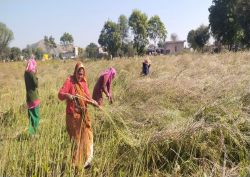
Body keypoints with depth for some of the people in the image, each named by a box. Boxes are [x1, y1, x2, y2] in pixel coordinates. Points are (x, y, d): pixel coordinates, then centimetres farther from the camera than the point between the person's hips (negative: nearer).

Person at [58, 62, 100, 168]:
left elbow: (87, 97, 6)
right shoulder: (70, 81, -10)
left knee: (86, 136, 10)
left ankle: (85, 161, 24)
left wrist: (93, 102, -14)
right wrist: (67, 95, -41)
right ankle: (73, 162, 17)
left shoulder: (84, 82, 7)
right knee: (75, 138, 3)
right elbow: (60, 94, -20)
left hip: (83, 114, 6)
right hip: (73, 115, -6)